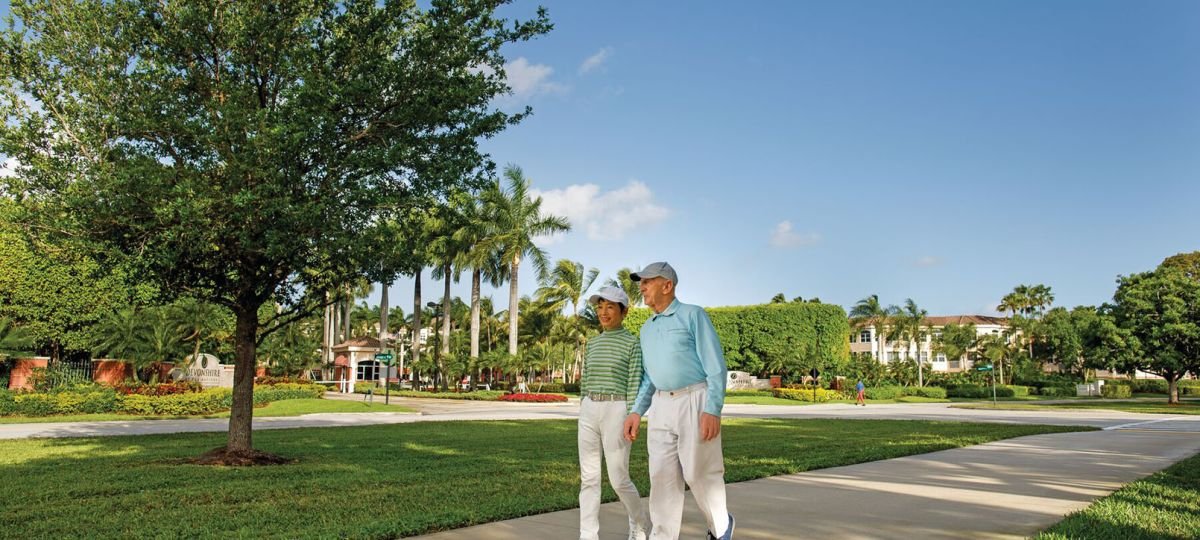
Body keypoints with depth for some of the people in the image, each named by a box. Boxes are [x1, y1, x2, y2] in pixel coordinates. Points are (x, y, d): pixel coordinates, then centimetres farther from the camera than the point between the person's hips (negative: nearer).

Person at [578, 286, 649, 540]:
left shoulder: (632, 344, -3)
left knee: (618, 479, 0)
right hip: (589, 412, 5)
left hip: (617, 412, -5)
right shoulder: (593, 344, 13)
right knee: (588, 478, 1)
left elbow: (634, 385, -8)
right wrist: (583, 416, 14)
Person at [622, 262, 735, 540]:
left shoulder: (693, 314, -5)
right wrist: (637, 412, 8)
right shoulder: (647, 329, 16)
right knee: (663, 477, 0)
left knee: (700, 474, -1)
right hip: (662, 407, 6)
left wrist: (713, 410, -20)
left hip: (696, 403, -6)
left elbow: (715, 365, -11)